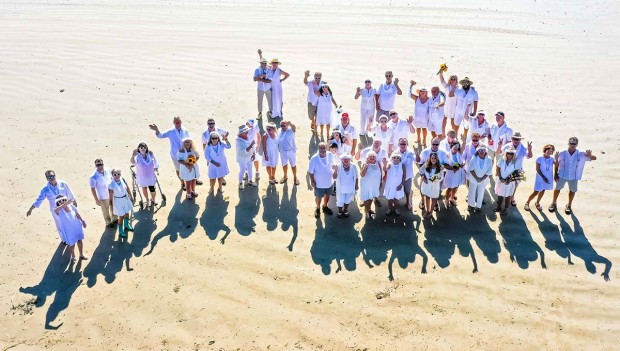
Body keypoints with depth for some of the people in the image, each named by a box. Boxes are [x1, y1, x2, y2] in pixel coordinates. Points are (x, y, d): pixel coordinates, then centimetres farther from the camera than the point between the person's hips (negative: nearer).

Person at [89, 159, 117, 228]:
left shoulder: (107, 171, -13)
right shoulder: (93, 177, -27)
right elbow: (93, 189, -18)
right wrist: (96, 200, -16)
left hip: (112, 194, 5)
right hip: (103, 197, -5)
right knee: (106, 211, 16)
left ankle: (114, 220, 49)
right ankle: (108, 223, 39)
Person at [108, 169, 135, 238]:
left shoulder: (123, 180, -13)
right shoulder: (111, 185, -26)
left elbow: (127, 189, 2)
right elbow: (111, 196, -19)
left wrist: (131, 197, 12)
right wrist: (111, 207, -15)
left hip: (126, 199, 5)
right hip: (118, 201, -5)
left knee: (127, 213, 24)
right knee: (121, 216, 5)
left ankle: (126, 225, 51)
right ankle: (121, 231, 26)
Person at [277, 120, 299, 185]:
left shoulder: (291, 130, -17)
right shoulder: (279, 131, -1)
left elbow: (294, 127, -41)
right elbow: (277, 140, 11)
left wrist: (290, 124, -64)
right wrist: (278, 149, 10)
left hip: (291, 150, -4)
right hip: (282, 151, 4)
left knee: (293, 165, 10)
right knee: (284, 164, 19)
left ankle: (295, 177, 28)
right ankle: (285, 176, 40)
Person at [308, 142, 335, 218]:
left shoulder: (330, 155, -18)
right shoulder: (314, 158, -29)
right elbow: (310, 171, -17)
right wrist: (312, 181, -13)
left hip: (329, 181, 4)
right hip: (319, 183, -4)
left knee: (327, 195, 28)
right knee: (318, 197, 22)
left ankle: (325, 207, 56)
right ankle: (318, 209, 51)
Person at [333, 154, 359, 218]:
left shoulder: (353, 167, -12)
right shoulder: (338, 167, -19)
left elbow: (356, 177, 0)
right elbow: (334, 177, -27)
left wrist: (357, 185, 4)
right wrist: (335, 170, -43)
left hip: (350, 188, 2)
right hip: (341, 188, -2)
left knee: (348, 200, 21)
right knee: (340, 201, 14)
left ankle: (345, 210, 46)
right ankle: (340, 211, 40)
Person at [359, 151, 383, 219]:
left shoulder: (378, 163, -8)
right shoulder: (365, 164, -18)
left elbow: (381, 173, 3)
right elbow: (362, 175, -26)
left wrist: (380, 182, 7)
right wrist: (366, 166, -35)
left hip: (375, 184, 4)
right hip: (366, 184, -4)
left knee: (371, 197, 19)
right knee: (366, 198, 6)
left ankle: (369, 209, 39)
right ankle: (366, 211, 24)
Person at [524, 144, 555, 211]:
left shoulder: (552, 159, -4)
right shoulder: (540, 158, -17)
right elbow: (537, 169, -15)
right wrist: (543, 177, -16)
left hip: (548, 178, 4)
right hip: (540, 178, -4)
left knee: (542, 191, 15)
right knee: (536, 192, -1)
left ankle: (537, 203, 35)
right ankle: (527, 203, 17)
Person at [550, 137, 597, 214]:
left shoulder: (581, 155, -15)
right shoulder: (562, 154, -15)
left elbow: (594, 158, -16)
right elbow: (556, 164, -4)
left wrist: (590, 156, -40)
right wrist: (555, 175, -6)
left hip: (574, 177, 1)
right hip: (562, 175, -1)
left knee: (572, 191, 15)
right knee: (557, 188, 13)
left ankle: (569, 205, 37)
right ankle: (554, 203, 34)